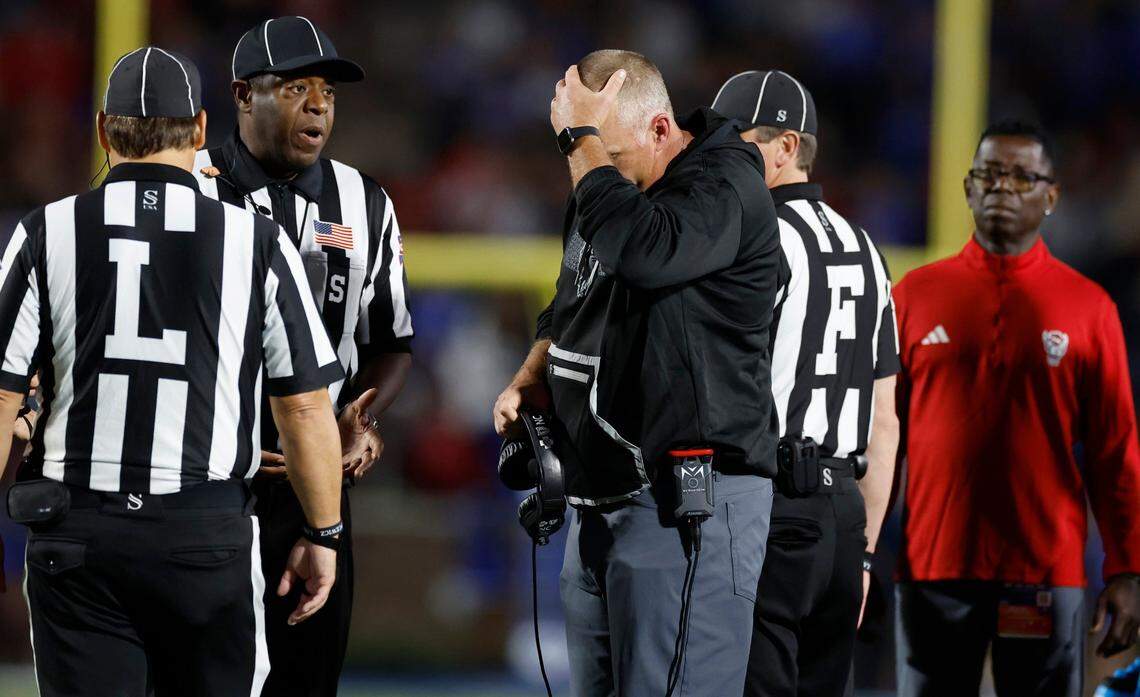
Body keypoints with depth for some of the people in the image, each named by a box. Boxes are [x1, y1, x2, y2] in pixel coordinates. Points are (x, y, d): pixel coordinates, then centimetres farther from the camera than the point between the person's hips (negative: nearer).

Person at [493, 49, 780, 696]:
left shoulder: (727, 186, -12)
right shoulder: (601, 197, 16)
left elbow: (640, 251, -33)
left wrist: (584, 139, -22)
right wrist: (532, 378, 14)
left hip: (689, 504, -9)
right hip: (601, 507, 9)